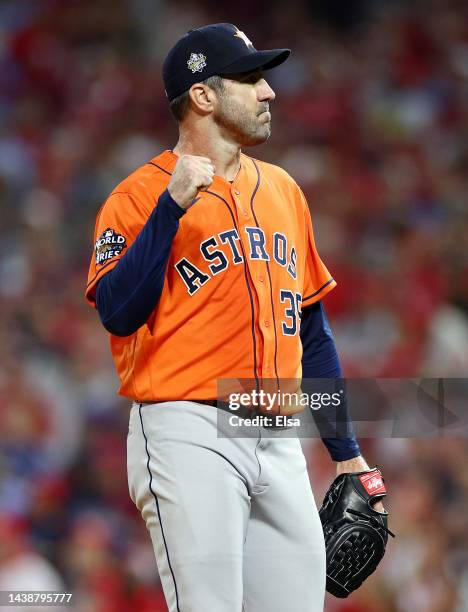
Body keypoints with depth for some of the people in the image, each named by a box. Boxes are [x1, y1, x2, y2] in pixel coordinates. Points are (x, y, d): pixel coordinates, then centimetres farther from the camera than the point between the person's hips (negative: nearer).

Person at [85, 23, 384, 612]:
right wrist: (172, 205, -20)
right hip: (189, 435, -6)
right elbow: (119, 313, -16)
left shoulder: (282, 189, 17)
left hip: (279, 443, 6)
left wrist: (345, 450, 19)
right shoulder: (140, 195, -3)